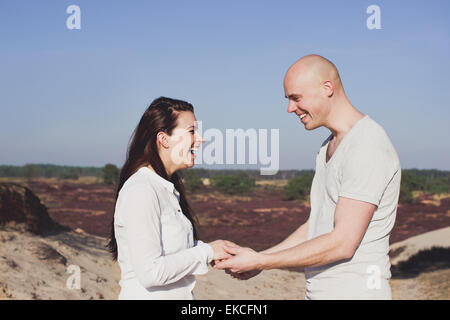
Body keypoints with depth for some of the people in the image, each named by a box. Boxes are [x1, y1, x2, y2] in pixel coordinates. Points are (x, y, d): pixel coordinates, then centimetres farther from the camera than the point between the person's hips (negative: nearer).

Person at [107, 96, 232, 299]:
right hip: (145, 295, -8)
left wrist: (214, 250, 0)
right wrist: (206, 251, -15)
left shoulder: (167, 188, 9)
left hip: (180, 295, 8)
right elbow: (151, 272, -23)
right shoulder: (140, 192, -19)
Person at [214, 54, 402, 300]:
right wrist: (258, 258, 4)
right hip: (318, 290, 8)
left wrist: (260, 262, -17)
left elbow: (342, 244, -22)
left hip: (355, 291, -8)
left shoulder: (368, 147, -17)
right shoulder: (328, 147, 13)